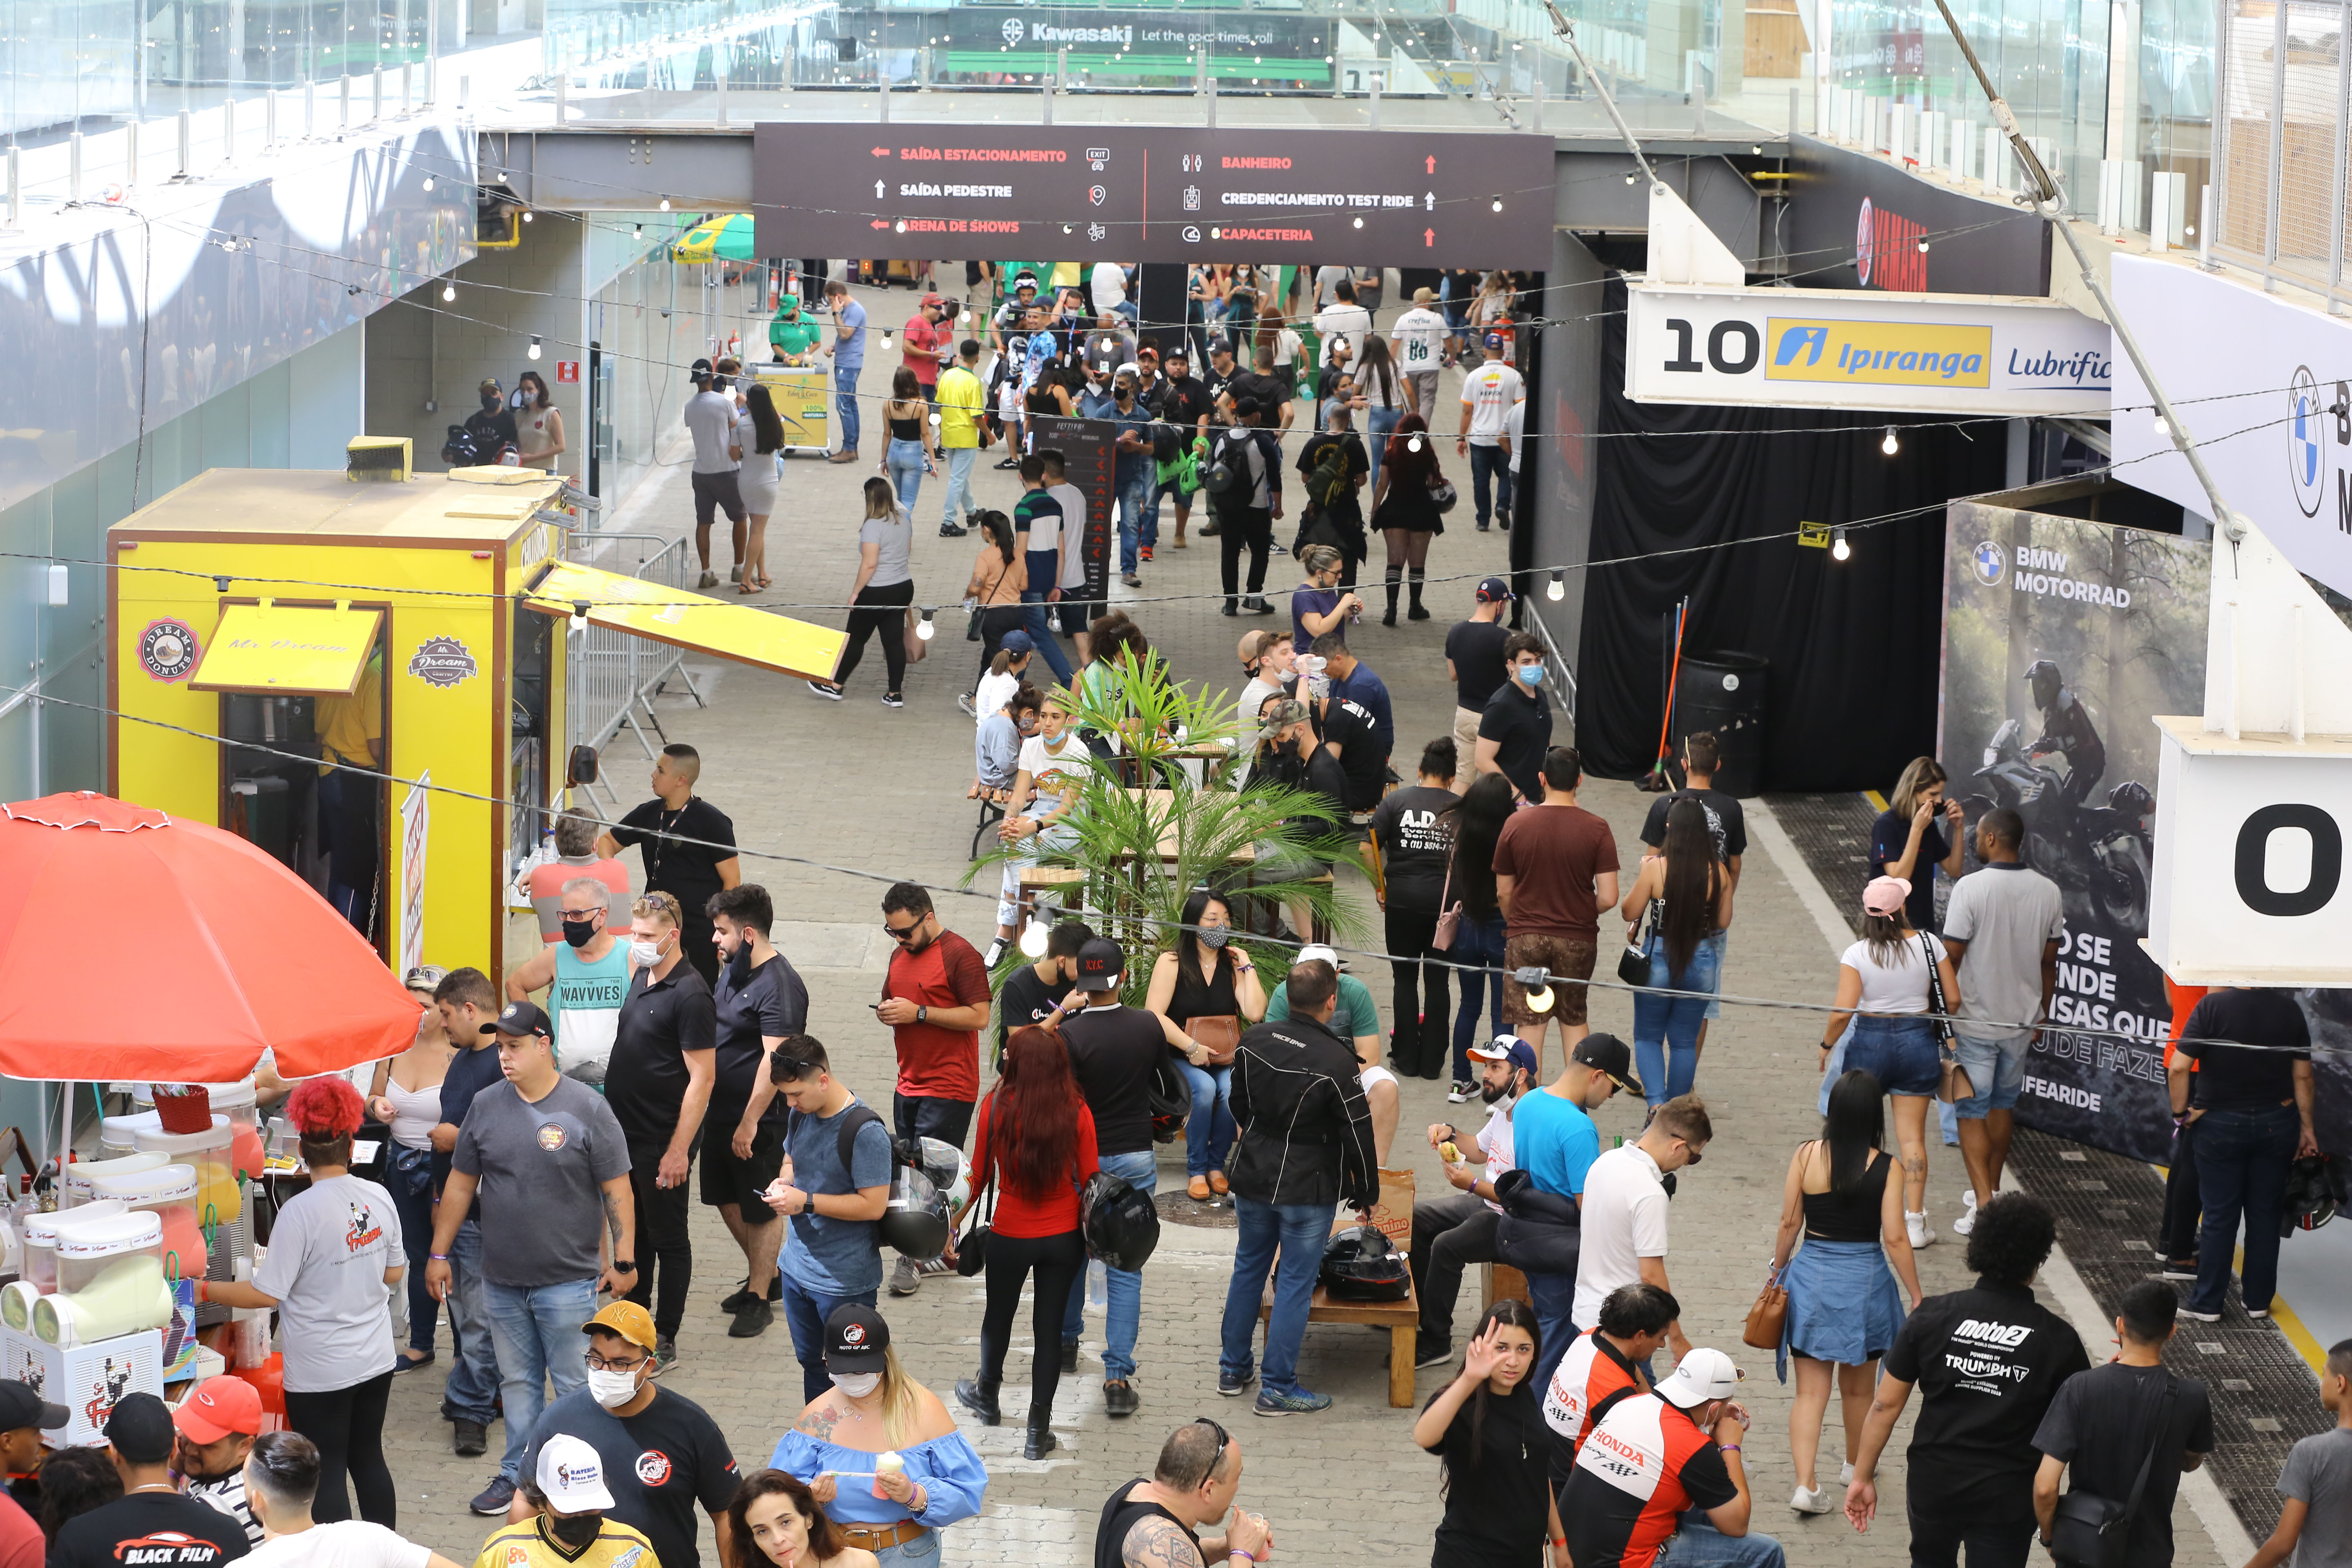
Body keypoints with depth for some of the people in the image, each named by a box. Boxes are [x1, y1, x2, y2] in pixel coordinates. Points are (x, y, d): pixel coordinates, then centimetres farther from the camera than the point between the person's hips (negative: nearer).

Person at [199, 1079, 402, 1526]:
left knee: (326, 1475, 3)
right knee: (368, 1457, 19)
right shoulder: (379, 1198, -2)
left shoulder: (301, 1212, -20)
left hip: (320, 1371, -6)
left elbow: (267, 1295, -18)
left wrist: (206, 1290, -6)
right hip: (376, 1359, 6)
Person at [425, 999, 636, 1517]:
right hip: (502, 1280, 4)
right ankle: (517, 1473, 25)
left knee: (576, 1386, 0)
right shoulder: (486, 1105, 5)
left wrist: (624, 1261, -7)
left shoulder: (587, 1109, -7)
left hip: (569, 1281, -4)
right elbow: (460, 1185, 12)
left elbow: (617, 1191, -5)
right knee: (517, 1382, 13)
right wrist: (440, 1253, 11)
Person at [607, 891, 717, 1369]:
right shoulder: (642, 979, 7)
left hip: (663, 1141, -8)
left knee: (668, 1238, 4)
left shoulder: (690, 995, -19)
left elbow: (701, 1078, -20)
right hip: (627, 1132, 8)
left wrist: (679, 1150, -22)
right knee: (634, 1232, 19)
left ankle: (664, 1343, 12)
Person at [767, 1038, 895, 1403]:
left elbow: (873, 1205, -24)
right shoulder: (801, 1115, 1)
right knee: (809, 1361, 22)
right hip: (798, 1269, 8)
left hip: (845, 1282, -8)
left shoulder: (865, 1130, -23)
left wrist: (806, 1201, -24)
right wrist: (783, 1183, -4)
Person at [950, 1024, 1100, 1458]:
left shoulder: (998, 1106, -15)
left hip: (1010, 1235, -1)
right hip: (1063, 1238, 1)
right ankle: (1038, 1432, 14)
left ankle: (987, 1397, 47)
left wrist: (954, 1224, 7)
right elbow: (1090, 1179, -4)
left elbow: (979, 1177, -7)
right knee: (1049, 1328, 10)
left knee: (998, 1318, 23)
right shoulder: (1076, 1111, -11)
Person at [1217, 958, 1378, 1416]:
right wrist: (1367, 1194, -1)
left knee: (1248, 1270, 20)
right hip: (1308, 1189, -5)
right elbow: (1358, 1135, -15)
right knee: (1295, 1282, 4)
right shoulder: (1336, 1061, -22)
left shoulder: (1254, 1040, -6)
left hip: (1253, 1178, 5)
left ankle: (1233, 1370, 30)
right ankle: (1278, 1390, 10)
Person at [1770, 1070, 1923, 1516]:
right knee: (1858, 1389, 21)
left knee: (1810, 1391, 5)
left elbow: (1789, 1223, -2)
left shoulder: (1806, 1157, -9)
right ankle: (1856, 1465, 41)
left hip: (1811, 1278, 1)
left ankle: (1806, 1483, -8)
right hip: (1865, 1280, -1)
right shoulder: (1885, 1168, -13)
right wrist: (1917, 1298, -2)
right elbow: (1895, 1240, -12)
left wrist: (1778, 1271, 14)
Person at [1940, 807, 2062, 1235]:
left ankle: (1983, 1204, -7)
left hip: (1974, 1021, -5)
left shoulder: (1971, 888, -18)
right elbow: (2048, 962, 6)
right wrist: (2041, 1015, 18)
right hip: (2021, 1019, 5)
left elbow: (1951, 958, -16)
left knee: (1971, 1111, 3)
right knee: (2002, 1104, 20)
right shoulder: (2048, 892, -2)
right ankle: (1990, 1192, 31)